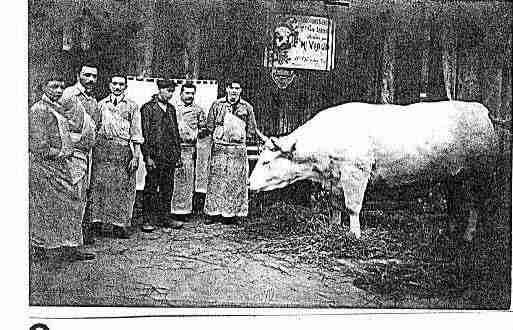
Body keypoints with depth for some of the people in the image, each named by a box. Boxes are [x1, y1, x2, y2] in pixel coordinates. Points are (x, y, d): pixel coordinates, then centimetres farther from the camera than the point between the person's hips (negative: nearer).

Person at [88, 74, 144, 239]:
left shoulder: (132, 106, 10)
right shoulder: (101, 105, 14)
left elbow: (136, 134, 6)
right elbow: (94, 129, 15)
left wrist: (136, 156, -2)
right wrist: (92, 149, 5)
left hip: (124, 151, -1)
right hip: (103, 149, 1)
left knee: (123, 188, -1)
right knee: (103, 185, -4)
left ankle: (121, 223, 4)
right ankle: (105, 221, 1)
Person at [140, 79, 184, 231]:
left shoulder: (171, 108, 15)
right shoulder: (148, 108, -4)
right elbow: (145, 134, -9)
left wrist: (178, 155, 13)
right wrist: (148, 156, -14)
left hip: (170, 156, 6)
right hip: (155, 155, -6)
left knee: (167, 188, 9)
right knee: (151, 188, 0)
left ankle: (165, 217, 17)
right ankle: (149, 220, 5)